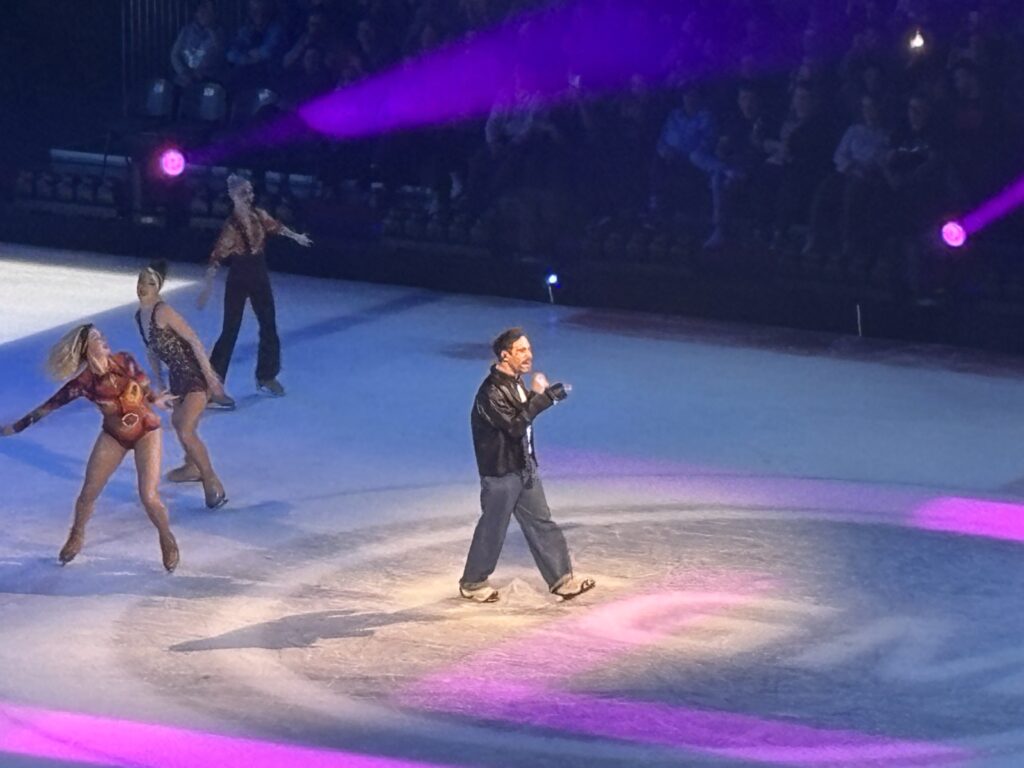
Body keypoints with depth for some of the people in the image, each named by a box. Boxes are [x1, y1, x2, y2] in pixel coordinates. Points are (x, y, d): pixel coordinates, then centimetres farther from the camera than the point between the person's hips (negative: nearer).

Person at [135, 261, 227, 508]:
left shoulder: (163, 312, -21)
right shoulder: (139, 316, 5)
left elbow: (194, 340, -22)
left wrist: (210, 376, -22)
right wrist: (159, 383, 20)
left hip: (195, 375, -9)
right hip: (177, 376, 9)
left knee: (186, 432, -17)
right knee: (178, 423, 28)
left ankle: (213, 484, -6)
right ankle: (192, 467, 53)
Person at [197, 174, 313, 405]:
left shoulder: (259, 215, -4)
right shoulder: (232, 226, -23)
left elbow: (275, 226, 18)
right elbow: (217, 258, -24)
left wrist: (296, 237, 35)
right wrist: (208, 287, -30)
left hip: (260, 277, 7)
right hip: (239, 280, -7)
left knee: (269, 327, 15)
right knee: (230, 331, -8)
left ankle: (266, 377, 34)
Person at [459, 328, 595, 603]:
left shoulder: (515, 383, 4)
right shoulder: (491, 392, -24)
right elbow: (515, 425, -31)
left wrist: (546, 395, -1)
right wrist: (539, 396, -27)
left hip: (524, 469, 8)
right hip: (500, 472, -8)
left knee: (541, 523, 9)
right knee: (493, 529, 5)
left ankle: (562, 580, 13)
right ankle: (472, 583, 22)